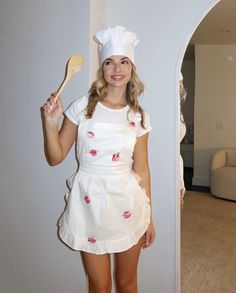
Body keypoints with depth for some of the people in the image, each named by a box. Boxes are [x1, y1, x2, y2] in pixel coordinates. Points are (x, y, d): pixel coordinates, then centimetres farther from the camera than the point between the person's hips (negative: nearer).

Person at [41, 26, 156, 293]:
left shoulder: (138, 116, 2)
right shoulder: (82, 107, -4)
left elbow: (142, 168, 5)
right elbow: (55, 158, -1)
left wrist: (149, 216, 7)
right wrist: (50, 123, -17)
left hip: (127, 204, 2)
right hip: (89, 203, -1)